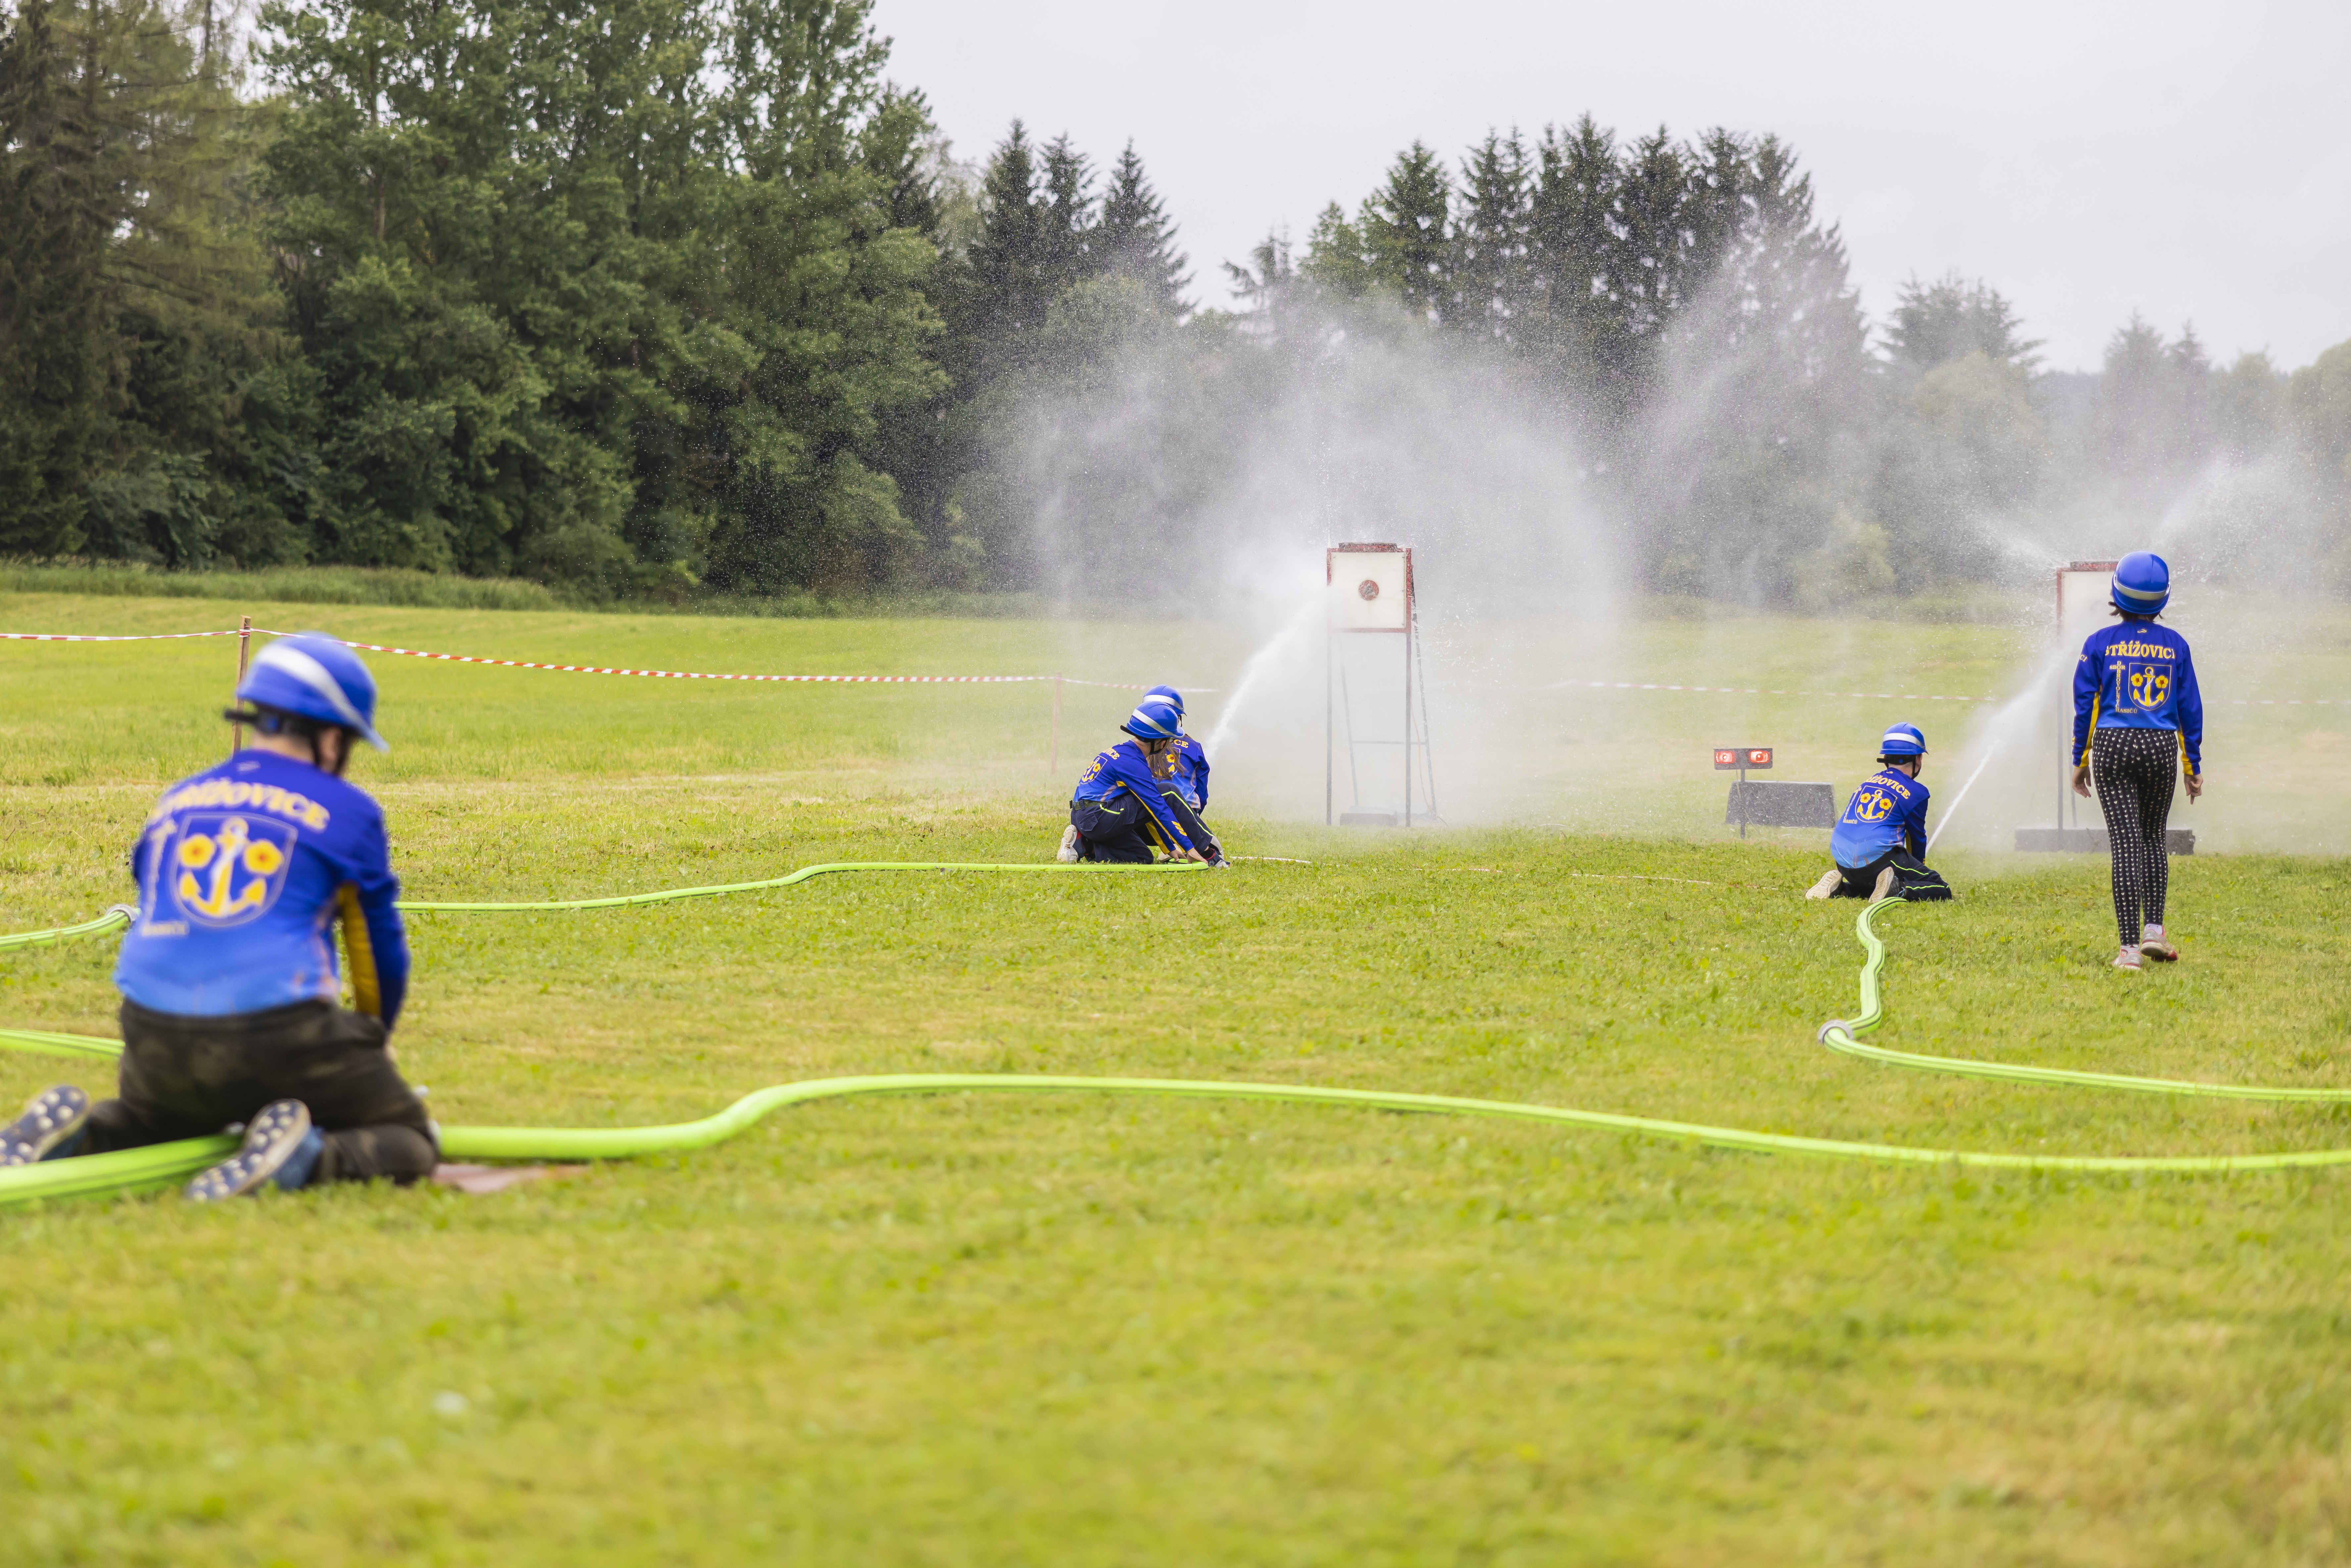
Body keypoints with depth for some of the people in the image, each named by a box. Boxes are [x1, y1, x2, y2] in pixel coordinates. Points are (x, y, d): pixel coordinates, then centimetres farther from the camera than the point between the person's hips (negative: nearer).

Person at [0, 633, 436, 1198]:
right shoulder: (348, 812, 5)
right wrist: (376, 1040, 35)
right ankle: (308, 1157, -19)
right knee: (413, 1145, 12)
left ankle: (71, 1133, 3)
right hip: (282, 1036, -5)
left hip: (155, 1041, 5)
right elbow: (382, 948, 15)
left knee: (145, 1120, 37)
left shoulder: (177, 802, 18)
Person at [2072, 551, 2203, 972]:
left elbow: (2086, 704, 1)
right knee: (2153, 837, 20)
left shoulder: (2100, 644, -2)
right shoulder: (2175, 646, 3)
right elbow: (2190, 708, 6)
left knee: (2126, 843, -3)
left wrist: (2080, 760, 10)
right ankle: (2154, 929, 13)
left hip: (2113, 747, -1)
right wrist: (2193, 765, 14)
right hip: (2161, 747, 1)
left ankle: (2130, 946, -8)